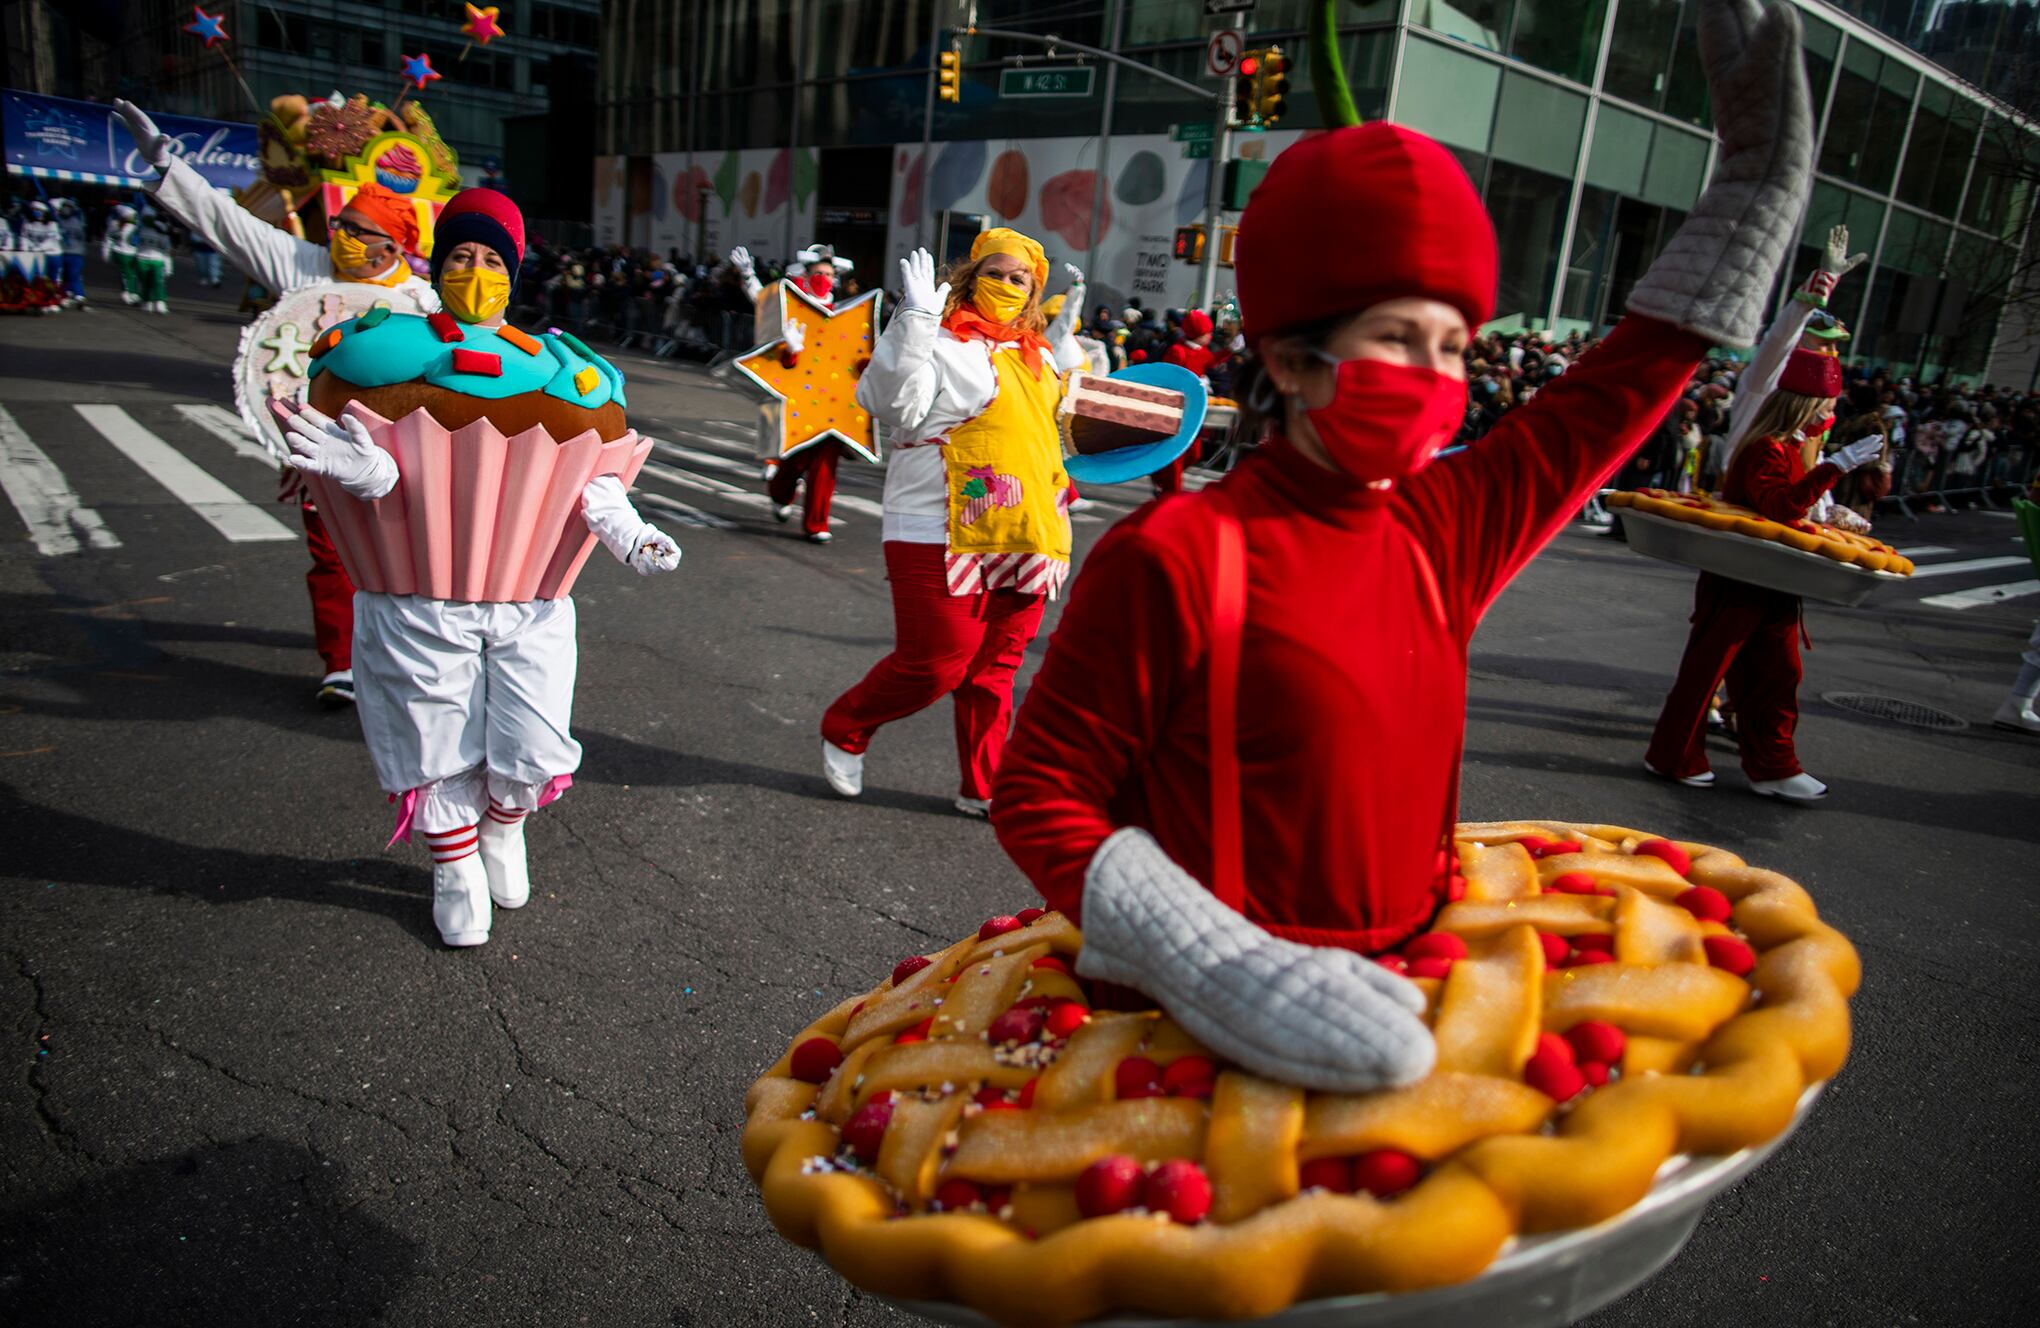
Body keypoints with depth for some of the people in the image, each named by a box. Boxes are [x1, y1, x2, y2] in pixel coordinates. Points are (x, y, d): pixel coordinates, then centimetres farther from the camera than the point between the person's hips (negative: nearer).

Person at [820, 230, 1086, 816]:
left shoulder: (1037, 350, 18)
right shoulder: (940, 341, -6)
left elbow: (1067, 404, 36)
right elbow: (898, 406, -21)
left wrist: (1066, 326, 26)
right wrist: (915, 317, -22)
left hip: (1025, 538, 7)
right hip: (943, 534, -7)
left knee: (995, 668, 12)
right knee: (934, 666, -4)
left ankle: (984, 788, 23)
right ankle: (843, 731, 23)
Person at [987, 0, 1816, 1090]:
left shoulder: (1441, 528, 3)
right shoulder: (1175, 558, -16)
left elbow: (1609, 395, 15)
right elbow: (1039, 795, -13)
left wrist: (1756, 176, 18)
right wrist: (1226, 969, -25)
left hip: (1402, 992, 6)